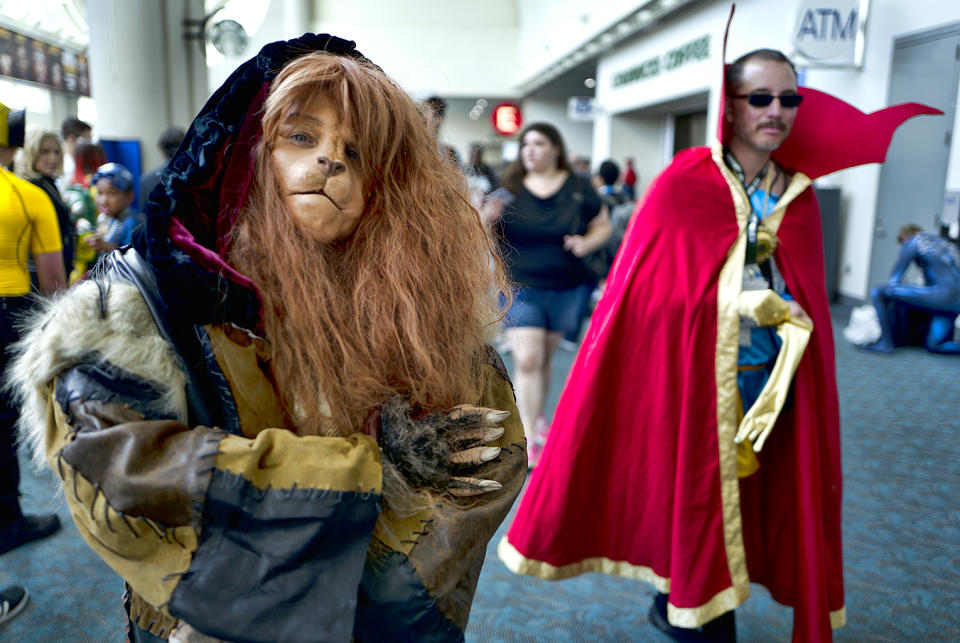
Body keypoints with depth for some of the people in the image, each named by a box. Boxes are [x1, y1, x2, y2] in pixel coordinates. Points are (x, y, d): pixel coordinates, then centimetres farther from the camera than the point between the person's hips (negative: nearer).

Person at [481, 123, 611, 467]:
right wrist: (486, 218, -22)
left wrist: (587, 242, -13)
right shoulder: (510, 190, -1)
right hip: (521, 287, -1)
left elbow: (603, 226, 9)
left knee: (544, 357, 15)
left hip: (566, 290, 2)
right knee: (527, 359, -11)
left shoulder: (580, 189, 2)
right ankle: (531, 438, -4)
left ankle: (535, 414, 39)